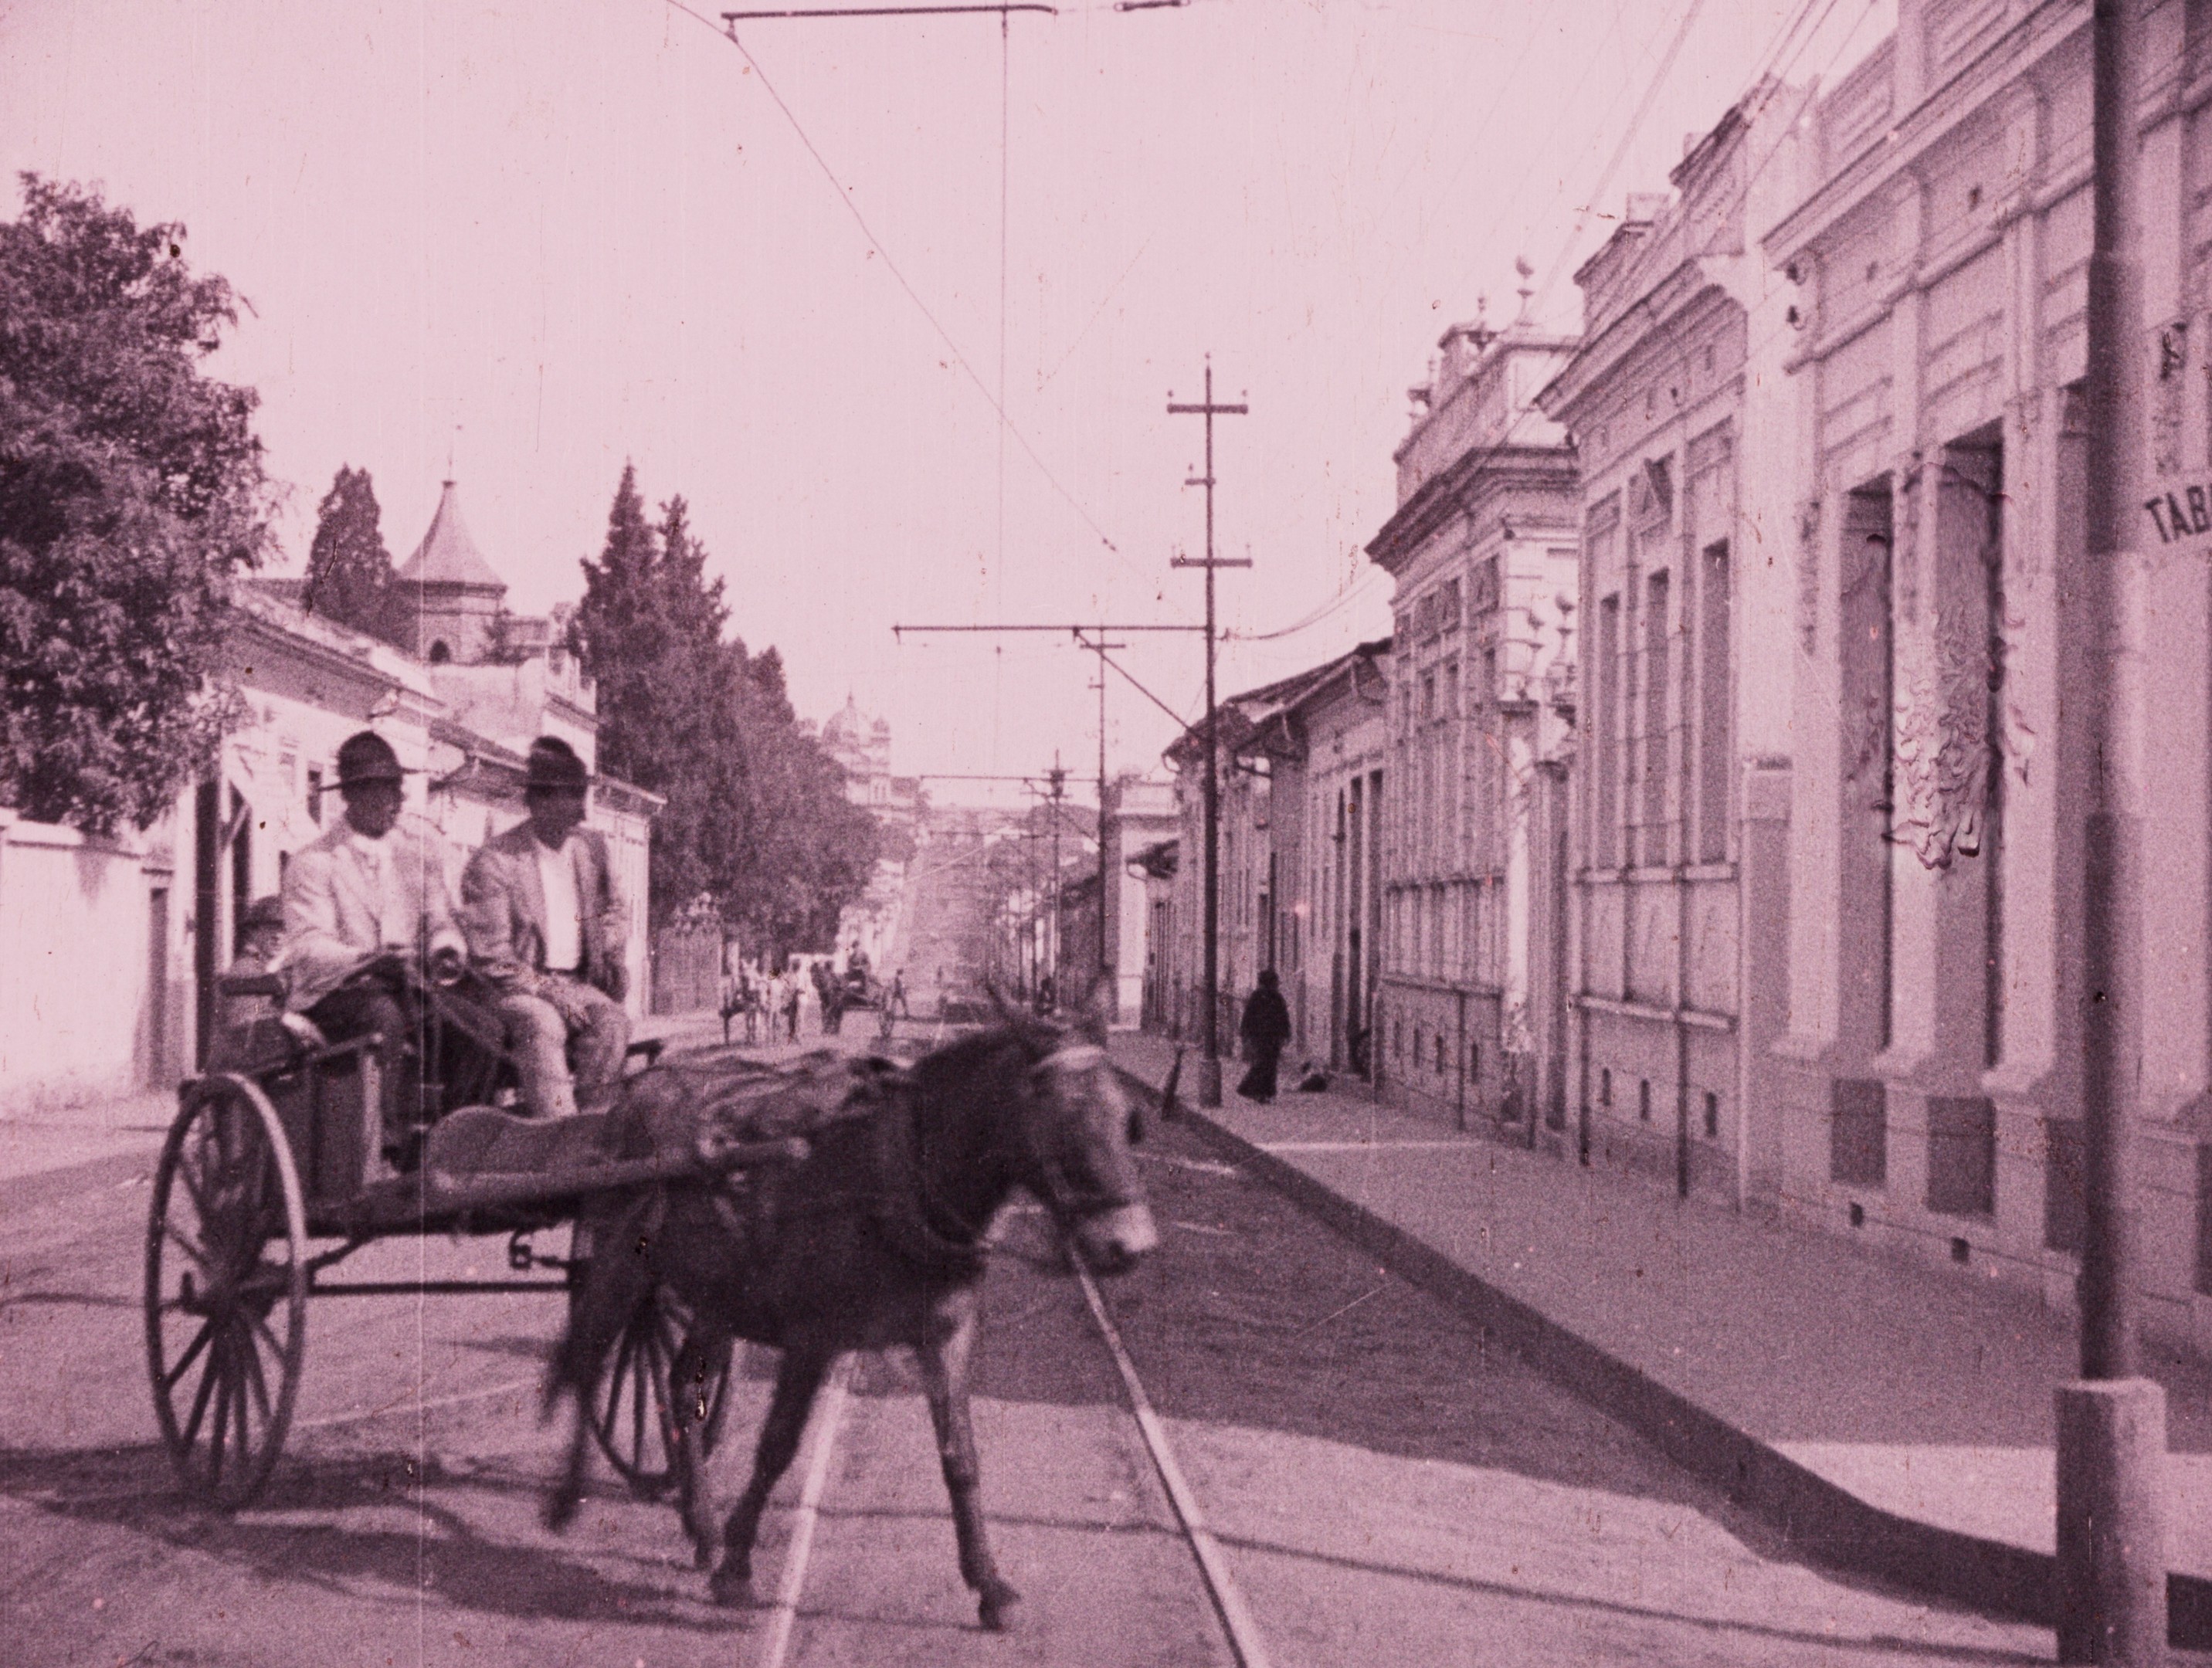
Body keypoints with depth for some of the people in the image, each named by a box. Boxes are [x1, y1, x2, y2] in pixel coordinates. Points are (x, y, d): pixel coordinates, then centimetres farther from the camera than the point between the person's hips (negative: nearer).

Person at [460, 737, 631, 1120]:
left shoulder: (591, 846, 9)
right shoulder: (494, 860, -9)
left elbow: (611, 908, 28)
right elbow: (490, 957, -10)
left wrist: (612, 953, 7)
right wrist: (549, 990, -19)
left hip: (579, 984, 5)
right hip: (517, 988, -5)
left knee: (611, 1021, -27)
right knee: (543, 1025, -36)